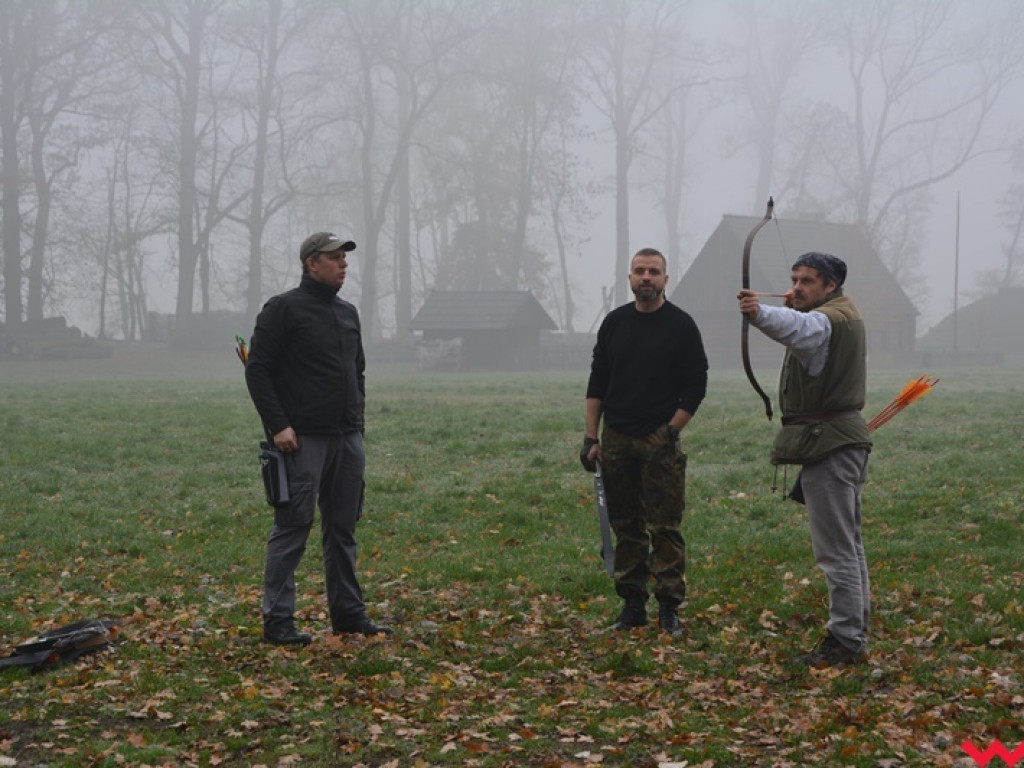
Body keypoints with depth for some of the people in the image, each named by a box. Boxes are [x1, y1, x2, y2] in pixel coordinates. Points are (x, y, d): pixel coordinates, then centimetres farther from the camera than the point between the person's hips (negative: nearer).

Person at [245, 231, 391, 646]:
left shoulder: (348, 313, 17)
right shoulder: (284, 309, -5)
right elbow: (257, 369, -9)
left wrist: (358, 418, 15)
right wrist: (278, 425, -15)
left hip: (348, 439, 7)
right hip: (303, 439, -7)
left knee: (343, 527, 11)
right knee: (293, 527, -6)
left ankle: (348, 612, 20)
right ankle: (277, 620, -1)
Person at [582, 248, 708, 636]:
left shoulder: (680, 325, -2)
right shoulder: (614, 323, 9)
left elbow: (696, 385, -2)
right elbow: (597, 382, 12)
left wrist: (671, 430, -7)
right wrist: (590, 437, 6)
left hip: (660, 442, -4)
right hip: (616, 440, 4)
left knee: (665, 528, -4)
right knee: (626, 527, 8)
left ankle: (670, 608, 1)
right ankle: (632, 604, 15)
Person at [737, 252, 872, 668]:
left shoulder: (829, 319, -18)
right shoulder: (845, 314, 18)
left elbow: (799, 328, -40)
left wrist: (761, 314, -57)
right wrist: (797, 306, 6)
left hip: (828, 444, -11)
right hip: (845, 441, 11)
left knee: (836, 548, -8)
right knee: (848, 545, 17)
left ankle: (845, 640, -6)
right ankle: (855, 634, 26)